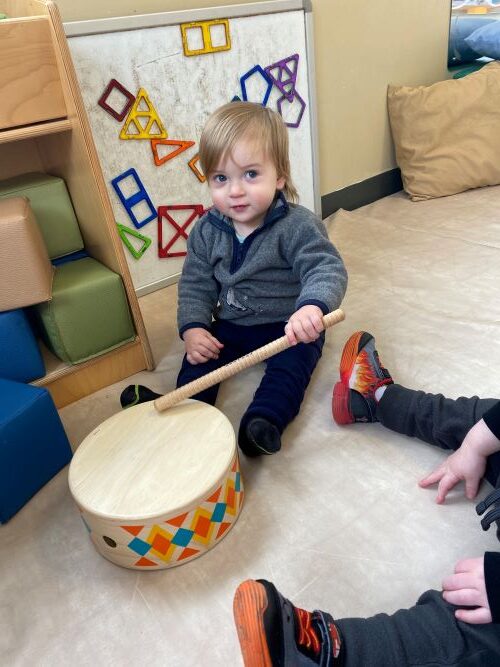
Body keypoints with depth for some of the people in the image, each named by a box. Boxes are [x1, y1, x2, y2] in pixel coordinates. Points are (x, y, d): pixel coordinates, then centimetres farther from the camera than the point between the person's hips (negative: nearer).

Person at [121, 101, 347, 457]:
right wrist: (192, 327, -14)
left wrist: (313, 306, -54)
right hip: (232, 324, 5)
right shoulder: (207, 231, -4)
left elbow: (326, 268, -31)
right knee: (199, 355, -12)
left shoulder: (297, 225, -20)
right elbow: (196, 282, 2)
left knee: (291, 364, -28)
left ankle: (265, 419, -38)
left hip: (291, 326, -4)